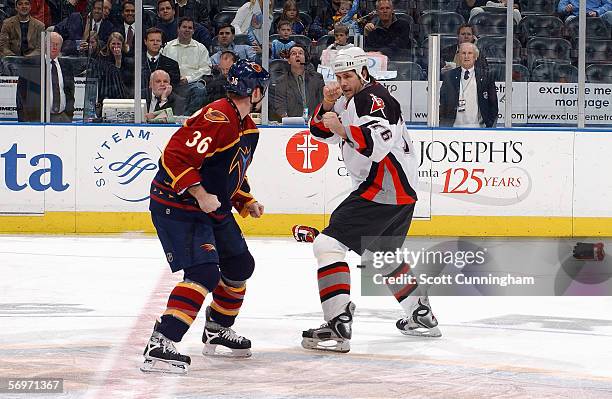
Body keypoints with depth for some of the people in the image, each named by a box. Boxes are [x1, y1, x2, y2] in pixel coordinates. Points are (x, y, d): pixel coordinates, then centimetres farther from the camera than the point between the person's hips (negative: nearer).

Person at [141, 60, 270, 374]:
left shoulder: (249, 129, 11)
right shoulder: (216, 118, -23)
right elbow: (175, 157, -28)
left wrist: (246, 202, 11)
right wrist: (200, 194, -30)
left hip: (213, 208, 11)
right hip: (176, 205, -11)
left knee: (239, 265, 19)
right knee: (203, 273, -23)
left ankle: (218, 330, 39)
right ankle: (160, 346, -28)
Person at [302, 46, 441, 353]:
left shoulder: (372, 99, -15)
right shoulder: (350, 98, 17)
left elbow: (379, 144, -28)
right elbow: (322, 132, 15)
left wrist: (343, 129, -33)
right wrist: (328, 106, -2)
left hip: (383, 190, -11)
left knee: (329, 244, -16)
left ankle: (338, 326, -24)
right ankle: (422, 316, 40)